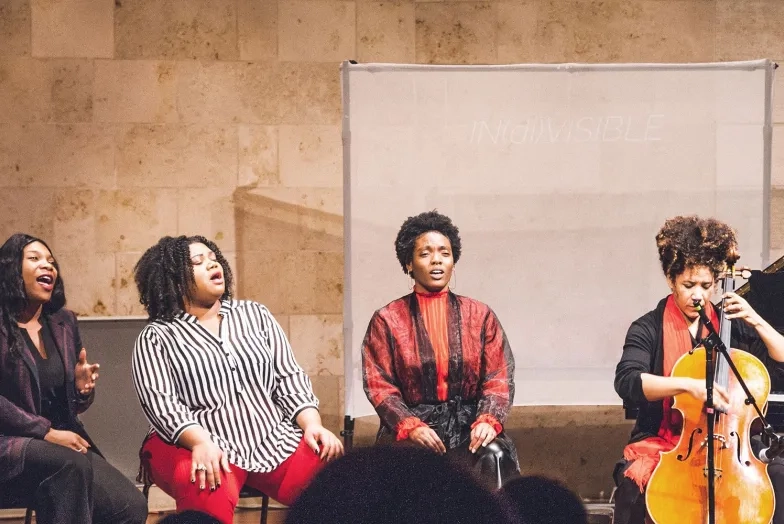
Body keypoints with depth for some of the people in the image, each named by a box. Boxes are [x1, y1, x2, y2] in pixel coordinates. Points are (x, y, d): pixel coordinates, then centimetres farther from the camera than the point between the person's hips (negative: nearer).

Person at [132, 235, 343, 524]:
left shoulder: (254, 314, 16)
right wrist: (200, 442, -26)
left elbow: (289, 378, 12)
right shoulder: (156, 338, 4)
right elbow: (160, 403, -8)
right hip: (202, 448, -4)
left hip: (274, 440, 4)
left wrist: (312, 425, -6)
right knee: (209, 494, -40)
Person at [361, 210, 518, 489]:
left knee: (494, 457, -31)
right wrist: (410, 426, -16)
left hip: (468, 427, 1)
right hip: (408, 427, -1)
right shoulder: (387, 320, 10)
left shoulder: (480, 316, 14)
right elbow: (378, 384, 2)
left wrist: (488, 420, -14)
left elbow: (499, 379, 6)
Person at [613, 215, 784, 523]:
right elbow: (627, 381, -22)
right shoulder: (649, 329, -3)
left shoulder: (732, 325, 6)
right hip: (662, 443, -2)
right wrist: (688, 385, -34)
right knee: (633, 485, -34)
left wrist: (756, 322, -8)